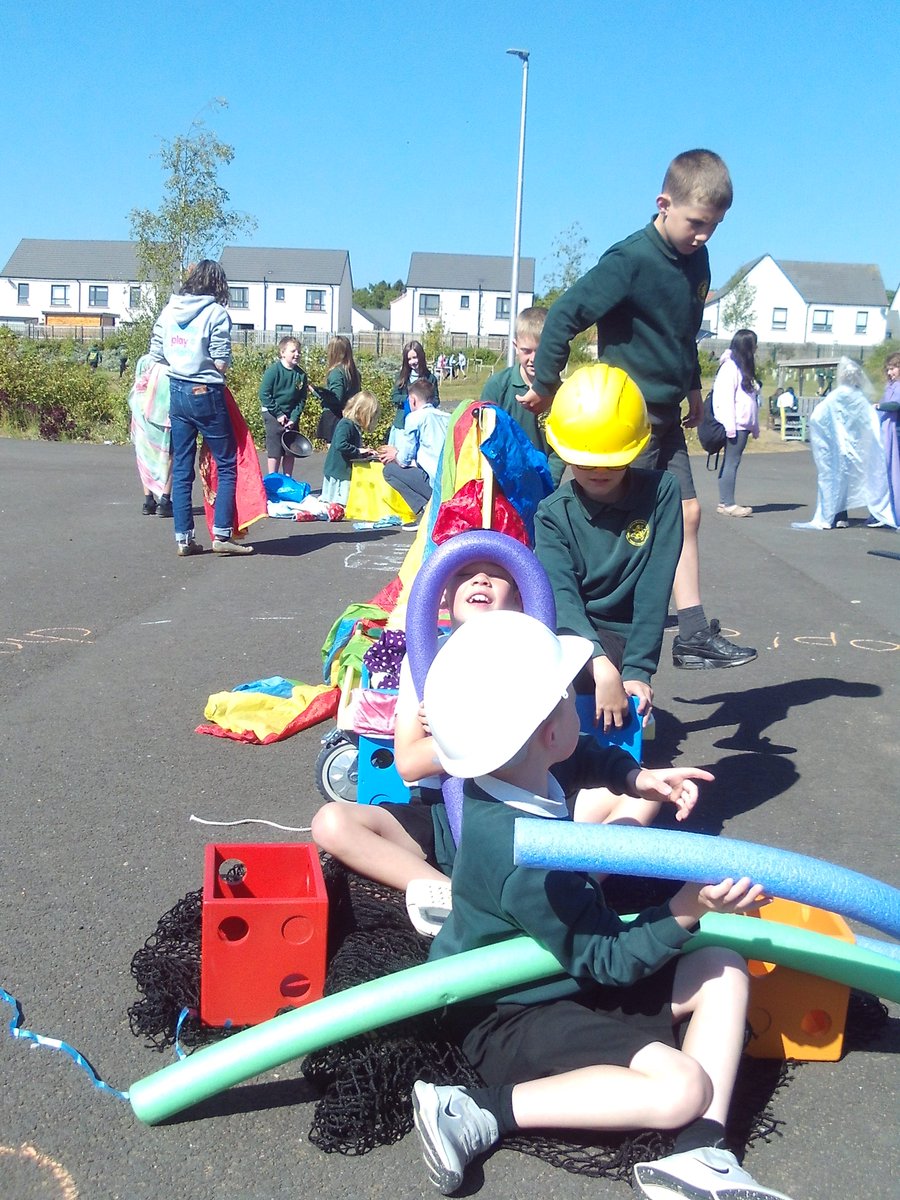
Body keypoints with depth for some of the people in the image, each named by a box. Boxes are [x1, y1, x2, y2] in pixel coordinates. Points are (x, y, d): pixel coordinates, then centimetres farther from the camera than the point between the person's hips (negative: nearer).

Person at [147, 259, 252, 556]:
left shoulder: (169, 310, 5)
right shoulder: (217, 314, -11)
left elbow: (156, 355, 7)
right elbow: (221, 364, -14)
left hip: (177, 393, 6)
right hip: (206, 395, -5)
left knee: (181, 468, 9)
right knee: (226, 465, 5)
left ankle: (183, 538, 10)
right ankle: (221, 535, 2)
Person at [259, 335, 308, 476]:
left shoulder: (301, 374, 0)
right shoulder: (273, 370, -12)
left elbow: (302, 399, 3)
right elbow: (264, 394, -13)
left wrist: (294, 418, -9)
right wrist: (278, 414, -14)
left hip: (291, 417, 5)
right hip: (273, 415, -5)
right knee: (275, 451, -2)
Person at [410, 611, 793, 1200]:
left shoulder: (512, 784, -6)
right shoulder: (527, 862, -34)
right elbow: (609, 960, -23)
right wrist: (689, 907, -30)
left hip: (568, 979, 10)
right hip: (511, 1015, -10)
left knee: (724, 970, 5)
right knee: (681, 1087, -27)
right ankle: (480, 1114, -17)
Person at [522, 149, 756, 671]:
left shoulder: (697, 260, 8)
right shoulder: (632, 259, -17)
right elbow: (565, 314, -19)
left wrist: (693, 387, 26)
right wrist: (546, 386, -15)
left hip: (666, 415, 8)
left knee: (686, 514, 8)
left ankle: (695, 636, 14)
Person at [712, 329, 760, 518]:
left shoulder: (743, 368, 19)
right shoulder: (730, 367, -10)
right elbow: (724, 399, -16)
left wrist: (754, 425, 15)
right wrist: (729, 426, -20)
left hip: (743, 425, 9)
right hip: (735, 425, -9)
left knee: (731, 462, 9)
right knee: (731, 462, -8)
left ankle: (725, 502, 11)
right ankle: (728, 504, -6)